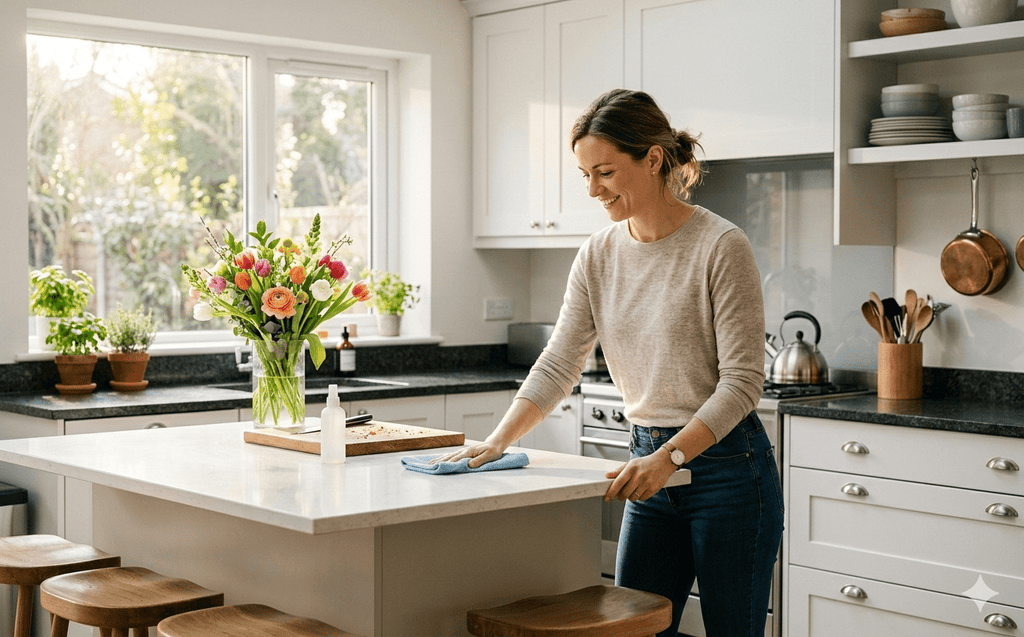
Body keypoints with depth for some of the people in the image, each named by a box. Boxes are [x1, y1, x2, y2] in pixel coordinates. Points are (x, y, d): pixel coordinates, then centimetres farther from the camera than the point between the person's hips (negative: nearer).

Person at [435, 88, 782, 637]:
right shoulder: (599, 256, 4)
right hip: (652, 464, 6)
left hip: (727, 464, -5)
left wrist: (669, 457, -26)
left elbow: (742, 381, -17)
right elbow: (558, 365, 2)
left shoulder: (720, 246, -14)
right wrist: (498, 441, -10)